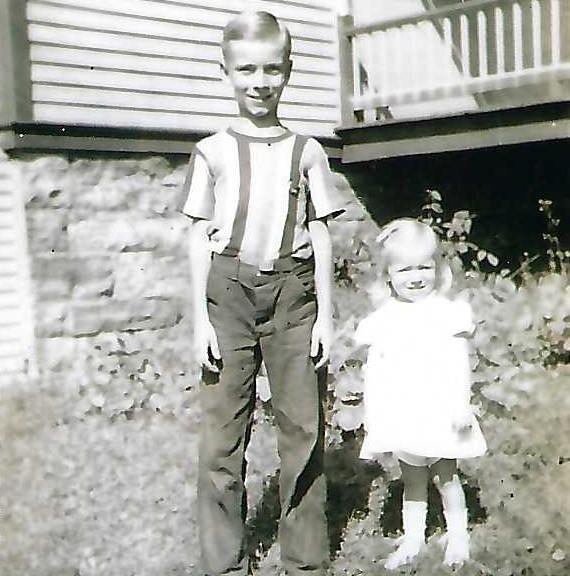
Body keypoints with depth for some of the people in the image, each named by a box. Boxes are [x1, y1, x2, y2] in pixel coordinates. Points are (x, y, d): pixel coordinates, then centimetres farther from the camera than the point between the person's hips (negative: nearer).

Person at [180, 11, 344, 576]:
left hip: (292, 289, 1)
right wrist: (201, 317, -1)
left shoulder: (307, 152, 9)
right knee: (222, 431, 0)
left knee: (303, 428, 3)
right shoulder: (212, 152, 5)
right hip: (229, 290, -1)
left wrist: (325, 313, 4)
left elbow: (319, 235, 9)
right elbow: (200, 237, 5)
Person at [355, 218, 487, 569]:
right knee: (412, 479, 13)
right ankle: (413, 538, 24)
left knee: (446, 474, 8)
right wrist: (371, 413, 5)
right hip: (400, 416, 3)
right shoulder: (383, 320, 2)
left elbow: (460, 365, -5)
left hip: (441, 412, -2)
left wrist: (462, 405, -11)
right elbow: (374, 370, 6)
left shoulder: (448, 312, -5)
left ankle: (458, 536, 24)